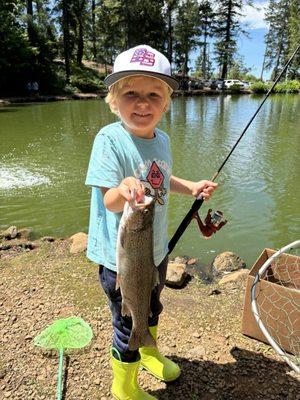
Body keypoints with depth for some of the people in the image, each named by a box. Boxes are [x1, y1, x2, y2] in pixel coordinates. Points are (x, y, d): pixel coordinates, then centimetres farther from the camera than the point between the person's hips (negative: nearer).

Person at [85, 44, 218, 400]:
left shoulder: (161, 139, -1)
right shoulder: (109, 139, -22)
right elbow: (109, 201, -27)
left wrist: (191, 188, 2)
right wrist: (124, 190, -48)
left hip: (156, 250, 7)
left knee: (152, 308, 30)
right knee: (128, 326, 13)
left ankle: (149, 352, 61)